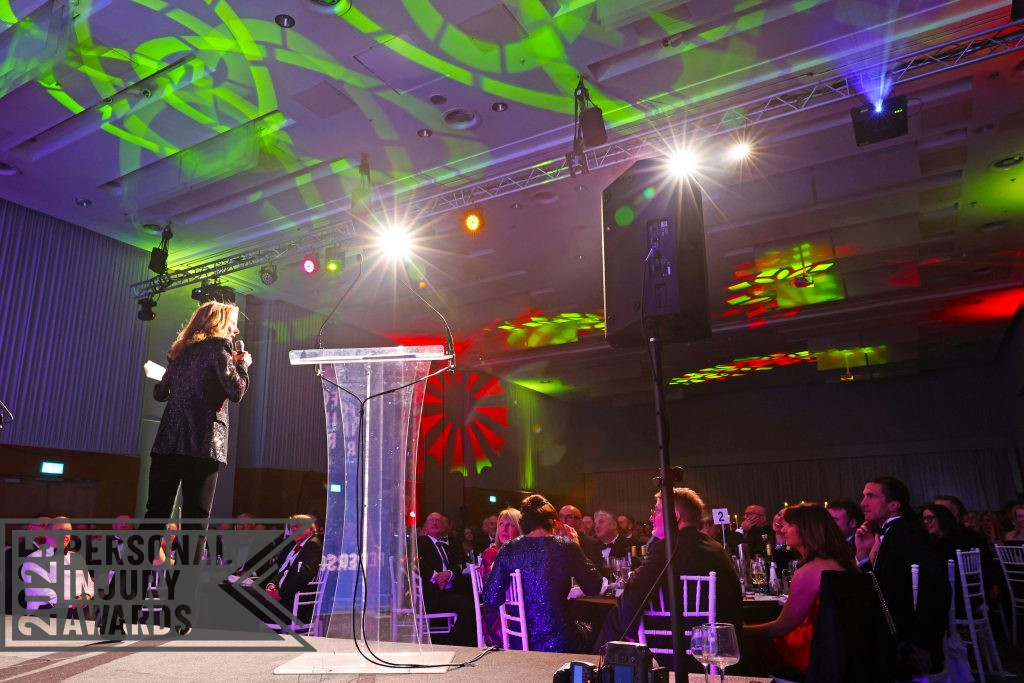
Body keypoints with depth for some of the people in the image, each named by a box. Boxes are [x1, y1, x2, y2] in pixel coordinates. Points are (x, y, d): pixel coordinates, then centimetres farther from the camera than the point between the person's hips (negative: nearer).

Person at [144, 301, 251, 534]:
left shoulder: (180, 350, 19)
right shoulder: (218, 345, -1)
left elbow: (160, 393, 24)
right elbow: (236, 391, -11)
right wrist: (243, 363, 5)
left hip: (168, 441, 6)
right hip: (202, 444, -6)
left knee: (156, 514, 9)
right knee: (195, 520, -3)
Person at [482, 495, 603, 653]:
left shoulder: (508, 549, -5)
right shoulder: (566, 547, -11)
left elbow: (490, 600, -4)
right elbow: (594, 588, 0)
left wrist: (492, 571, 14)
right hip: (556, 644, -3)